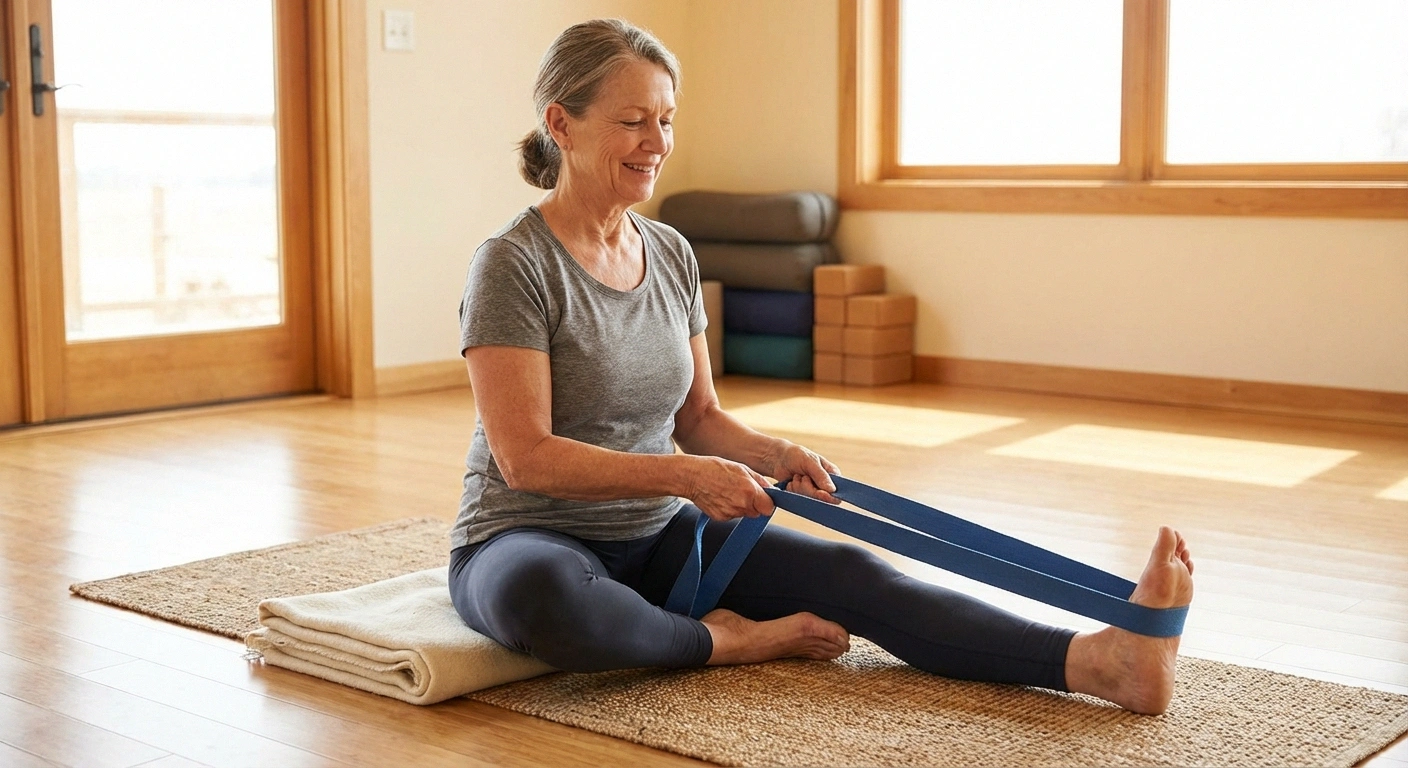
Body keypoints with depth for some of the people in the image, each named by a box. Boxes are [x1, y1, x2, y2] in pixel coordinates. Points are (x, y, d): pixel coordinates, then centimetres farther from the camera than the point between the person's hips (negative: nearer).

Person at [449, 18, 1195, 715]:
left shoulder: (671, 254, 4)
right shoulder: (513, 264, -16)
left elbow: (698, 417, 9)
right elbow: (525, 455, -21)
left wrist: (770, 453, -12)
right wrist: (682, 474, -30)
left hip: (655, 535, 6)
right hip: (531, 543, -5)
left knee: (845, 573, -18)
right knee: (540, 597, -44)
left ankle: (1101, 658, -34)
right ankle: (724, 640, -17)